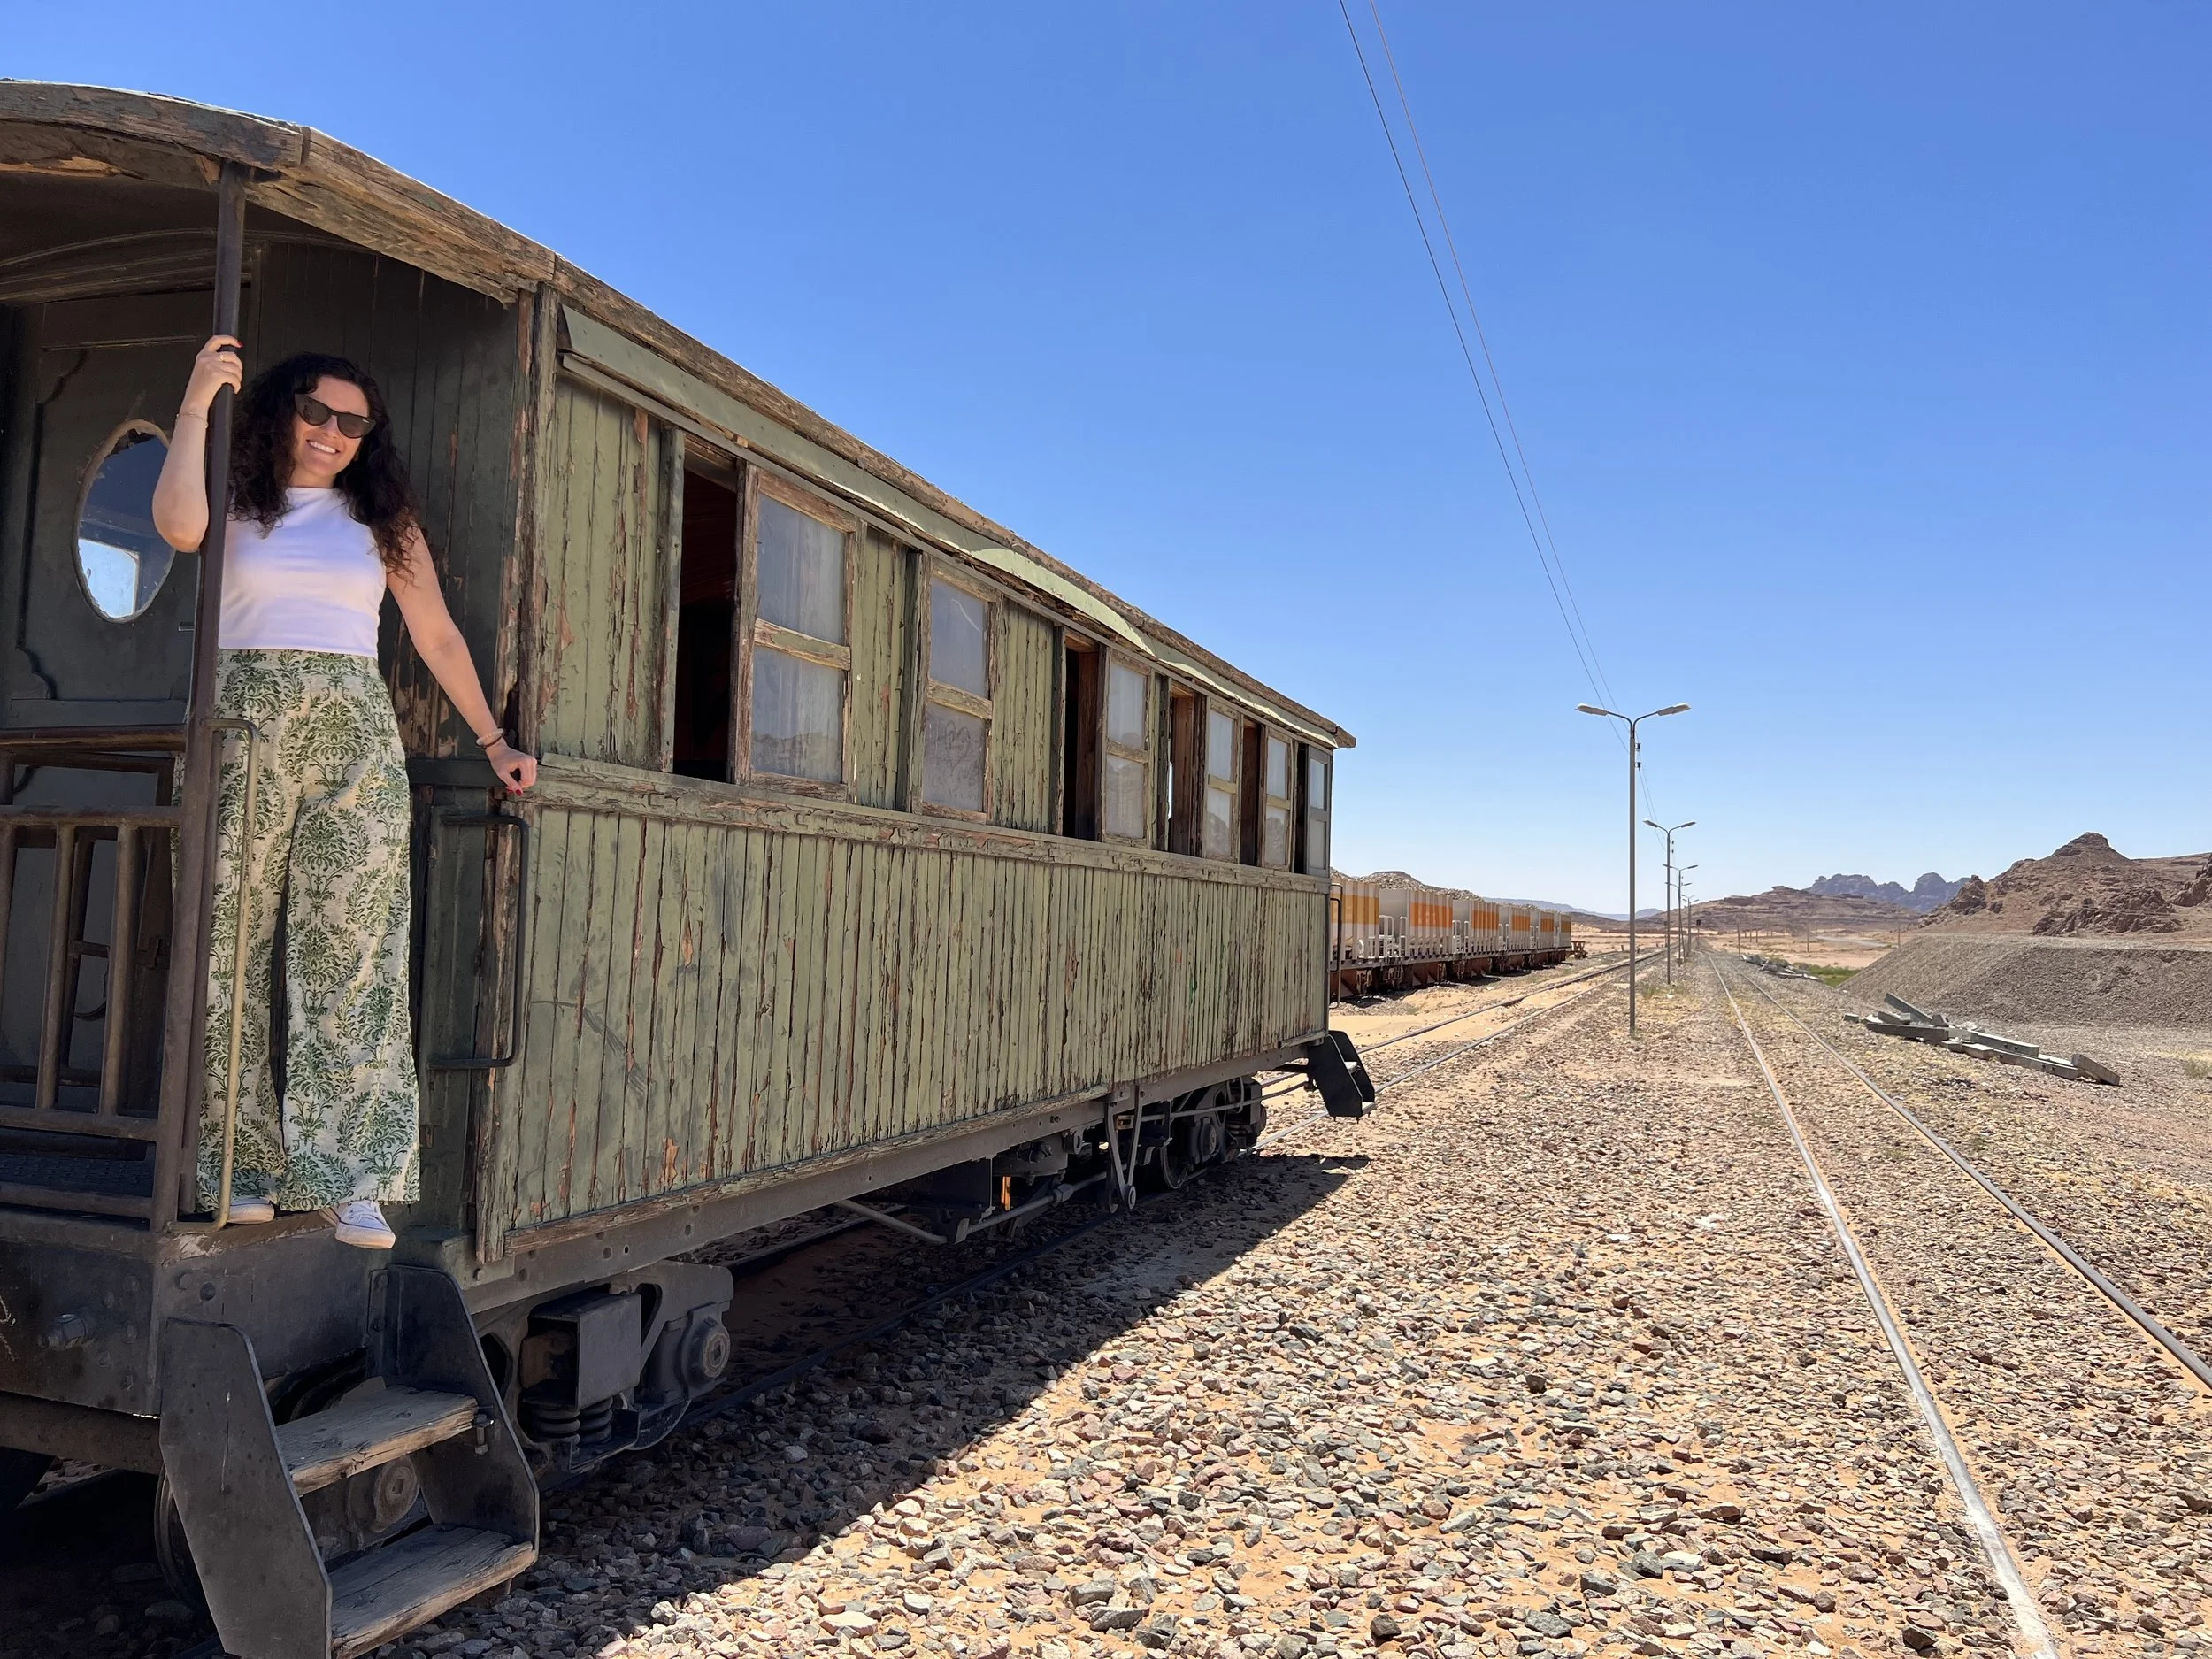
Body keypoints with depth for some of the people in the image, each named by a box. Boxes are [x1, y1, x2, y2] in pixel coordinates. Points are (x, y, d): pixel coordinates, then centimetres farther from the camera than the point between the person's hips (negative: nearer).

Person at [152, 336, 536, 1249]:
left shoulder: (382, 520, 17)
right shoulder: (237, 505, 12)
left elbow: (438, 637, 15)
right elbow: (178, 526, -13)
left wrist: (492, 740, 11)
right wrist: (196, 403, -7)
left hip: (355, 739, 1)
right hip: (244, 733, 0)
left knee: (350, 958, -6)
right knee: (228, 950, -2)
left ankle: (347, 1178, -4)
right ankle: (240, 1168, 7)